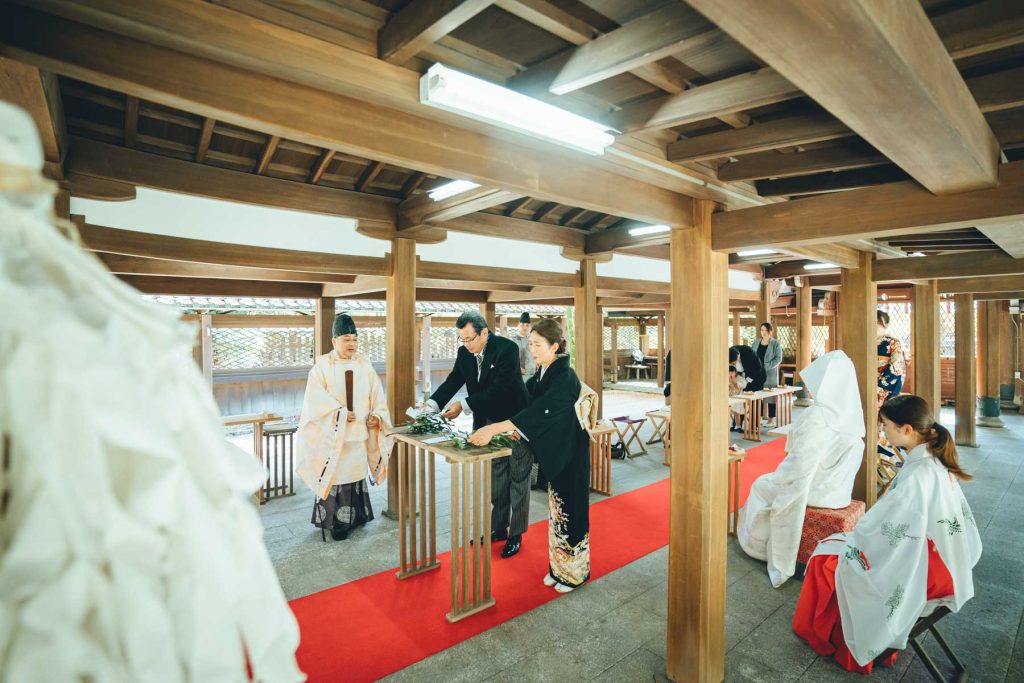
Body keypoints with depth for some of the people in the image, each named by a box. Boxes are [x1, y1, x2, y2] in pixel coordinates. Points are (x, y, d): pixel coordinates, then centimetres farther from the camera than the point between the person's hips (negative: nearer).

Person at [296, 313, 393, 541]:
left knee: (355, 471, 11)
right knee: (334, 474, -1)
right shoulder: (322, 365, -4)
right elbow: (316, 397, -13)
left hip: (358, 431, 4)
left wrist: (377, 415, -9)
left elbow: (377, 395, 6)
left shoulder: (365, 365, 6)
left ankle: (354, 516, 24)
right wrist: (340, 412, -20)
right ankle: (335, 522, 10)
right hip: (331, 432, -3)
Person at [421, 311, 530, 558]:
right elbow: (453, 381, -4)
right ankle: (499, 528, 32)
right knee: (496, 480, 17)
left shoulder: (507, 348, -23)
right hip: (488, 423, 6)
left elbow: (499, 388, -29)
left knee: (518, 480, 7)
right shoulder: (464, 353, -2)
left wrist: (463, 405, -33)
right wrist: (432, 404, -21)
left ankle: (515, 535, 20)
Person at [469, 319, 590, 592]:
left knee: (570, 509, 6)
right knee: (557, 508, 18)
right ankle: (558, 566, 35)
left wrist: (495, 429, -37)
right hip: (554, 451, 8)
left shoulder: (565, 378, -24)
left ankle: (575, 572, 26)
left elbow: (540, 411, -32)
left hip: (570, 454, -8)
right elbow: (536, 406, 10)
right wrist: (515, 428, -6)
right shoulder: (543, 372, 2)